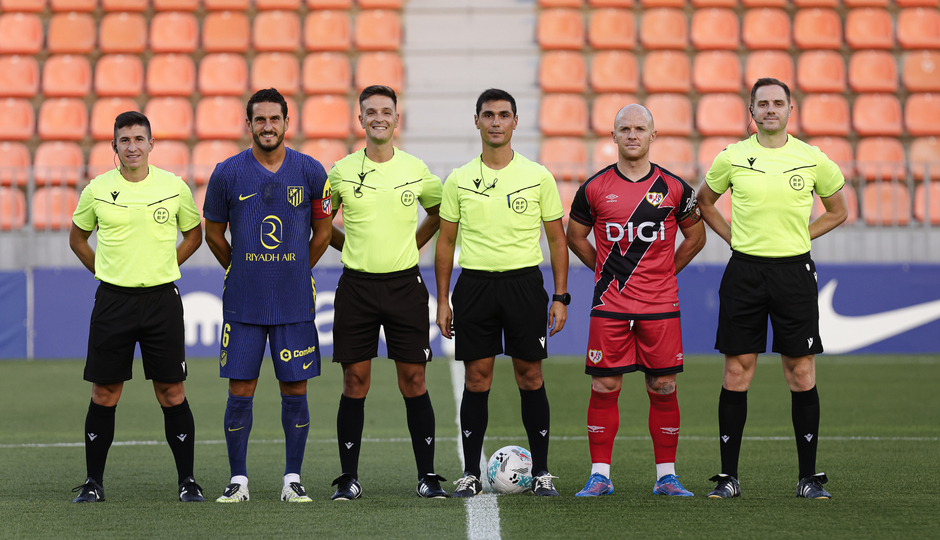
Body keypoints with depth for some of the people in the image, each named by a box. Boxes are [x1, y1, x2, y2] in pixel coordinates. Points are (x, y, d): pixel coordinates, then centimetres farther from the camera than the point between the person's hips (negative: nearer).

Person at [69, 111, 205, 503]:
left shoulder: (175, 187, 1)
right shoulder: (97, 190, 1)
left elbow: (194, 234, 16)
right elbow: (77, 238, 16)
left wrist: (163, 269, 7)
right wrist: (106, 272, 7)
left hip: (161, 298, 0)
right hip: (113, 300, 0)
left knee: (172, 393, 0)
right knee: (104, 394, 2)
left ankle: (187, 481, 8)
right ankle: (93, 482, 11)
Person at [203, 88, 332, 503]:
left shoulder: (310, 172, 0)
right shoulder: (227, 173, -2)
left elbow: (322, 231, 11)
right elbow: (213, 233, 12)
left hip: (295, 301, 0)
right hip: (242, 301, 0)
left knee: (295, 390, 2)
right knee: (240, 391, -1)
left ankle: (293, 480, 12)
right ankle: (238, 481, 9)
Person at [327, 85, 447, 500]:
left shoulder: (416, 170, 3)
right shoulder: (341, 171, 1)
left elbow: (439, 213, 19)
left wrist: (410, 245, 10)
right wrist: (351, 247, 6)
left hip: (404, 283, 0)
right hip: (356, 285, 0)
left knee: (414, 382, 0)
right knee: (355, 384, 1)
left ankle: (427, 476, 6)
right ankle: (349, 478, 8)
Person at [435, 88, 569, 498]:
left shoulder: (538, 176, 2)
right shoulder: (459, 180, 5)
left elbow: (557, 239, 6)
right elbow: (446, 241, 10)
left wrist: (561, 297, -1)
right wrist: (442, 301, 4)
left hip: (524, 282, -1)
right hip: (474, 283, 1)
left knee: (530, 378, 2)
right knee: (477, 379, 1)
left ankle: (541, 471, 9)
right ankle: (471, 473, 8)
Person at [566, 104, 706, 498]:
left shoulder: (674, 188, 2)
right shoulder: (595, 188, 2)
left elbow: (695, 237, 14)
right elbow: (575, 236, 15)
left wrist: (665, 272, 9)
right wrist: (606, 271, 10)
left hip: (661, 306, 0)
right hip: (609, 306, 0)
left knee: (663, 388, 3)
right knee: (604, 388, -1)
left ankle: (666, 476, 11)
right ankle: (600, 476, 6)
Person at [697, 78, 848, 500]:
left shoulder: (813, 159, 2)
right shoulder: (732, 158, 2)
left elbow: (838, 211, 16)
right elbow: (704, 202, 18)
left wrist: (800, 236, 4)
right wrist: (733, 237, 6)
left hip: (794, 271, 0)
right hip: (744, 271, 0)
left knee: (802, 374, 0)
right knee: (737, 373, 0)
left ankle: (809, 477, 7)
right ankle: (728, 476, 7)